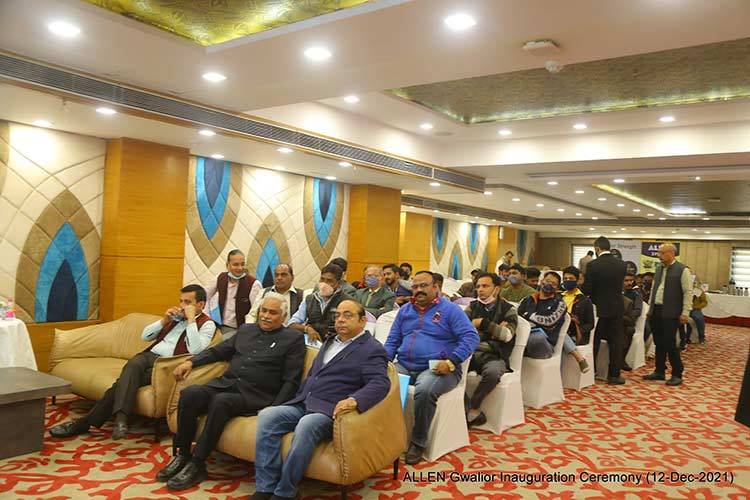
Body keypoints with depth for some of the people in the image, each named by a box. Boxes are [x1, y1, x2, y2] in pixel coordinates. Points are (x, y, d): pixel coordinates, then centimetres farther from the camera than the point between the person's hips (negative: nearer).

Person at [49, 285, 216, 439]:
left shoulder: (207, 324, 2)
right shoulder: (175, 316, 21)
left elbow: (195, 350, -17)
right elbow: (145, 336, 19)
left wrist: (191, 320, -16)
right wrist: (164, 321, 4)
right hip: (148, 355, 5)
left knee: (127, 379, -25)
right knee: (133, 365, -28)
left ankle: (86, 422, -21)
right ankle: (120, 417, -35)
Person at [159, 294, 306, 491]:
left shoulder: (294, 339, 4)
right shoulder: (246, 329, 21)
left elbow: (291, 381, -2)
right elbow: (218, 351, 28)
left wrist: (274, 409, -14)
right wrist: (191, 361, 11)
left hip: (254, 395, -5)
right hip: (225, 383, 5)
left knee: (220, 401, -33)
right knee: (189, 394, -22)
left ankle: (196, 465, -20)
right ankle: (181, 455, -8)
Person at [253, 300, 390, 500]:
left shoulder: (372, 349, -1)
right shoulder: (329, 342, 24)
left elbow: (380, 383, -16)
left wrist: (355, 400, -34)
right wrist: (297, 399, 19)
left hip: (329, 410, -7)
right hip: (302, 405, 7)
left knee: (305, 425, -36)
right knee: (266, 416, -17)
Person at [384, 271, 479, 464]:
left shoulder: (450, 309, 2)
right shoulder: (405, 310, 18)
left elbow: (471, 337, -7)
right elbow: (392, 340, 21)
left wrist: (451, 362, -20)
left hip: (436, 368, -4)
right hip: (404, 366, 5)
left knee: (424, 391, -36)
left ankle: (418, 442, -15)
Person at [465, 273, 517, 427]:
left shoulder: (508, 309, 10)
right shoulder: (473, 307, 17)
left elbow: (507, 335, -4)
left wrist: (483, 323, -4)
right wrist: (495, 329, -3)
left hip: (494, 356, -2)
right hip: (471, 352, 2)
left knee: (493, 372, -38)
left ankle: (472, 408, -14)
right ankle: (469, 410, -18)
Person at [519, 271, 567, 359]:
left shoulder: (559, 303, 9)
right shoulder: (528, 299, 20)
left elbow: (550, 321, -8)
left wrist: (528, 316, -3)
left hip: (544, 343, -2)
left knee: (538, 337, -39)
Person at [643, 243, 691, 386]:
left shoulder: (682, 270, -8)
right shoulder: (659, 268, 12)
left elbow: (688, 292, -10)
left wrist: (685, 313, -13)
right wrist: (650, 309, 16)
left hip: (670, 313, -6)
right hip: (656, 311, 6)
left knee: (669, 344, -4)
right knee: (659, 343, 12)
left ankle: (677, 375, 9)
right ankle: (659, 372, 22)